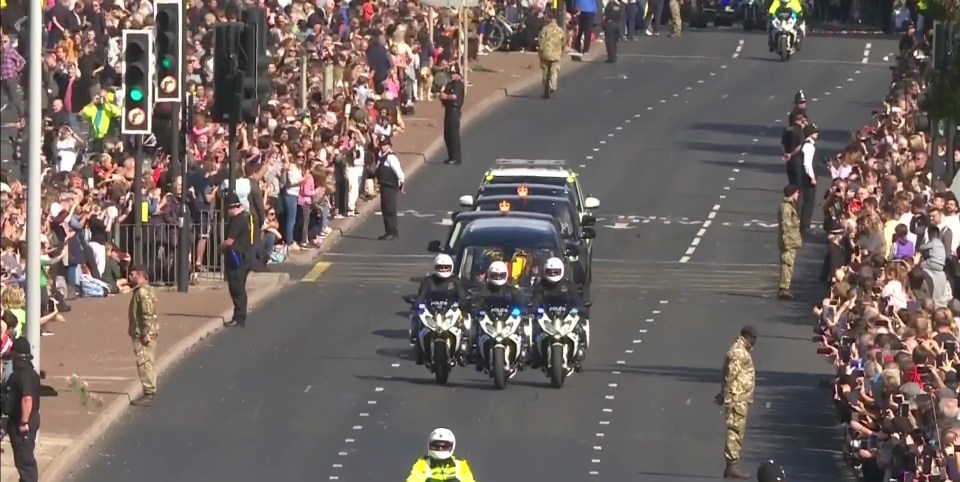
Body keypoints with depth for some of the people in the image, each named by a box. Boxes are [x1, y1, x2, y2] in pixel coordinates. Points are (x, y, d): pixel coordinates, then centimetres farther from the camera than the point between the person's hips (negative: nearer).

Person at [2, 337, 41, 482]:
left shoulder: (25, 375, -23)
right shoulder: (22, 372, 11)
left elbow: (27, 399, -31)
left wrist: (24, 422, -27)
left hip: (23, 422, -10)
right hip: (18, 421, 10)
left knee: (25, 459, -5)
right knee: (24, 458, 18)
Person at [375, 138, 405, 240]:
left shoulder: (391, 157, -16)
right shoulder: (382, 157, 14)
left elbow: (398, 171, -21)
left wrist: (401, 183, -18)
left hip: (390, 187, -10)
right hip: (384, 186, 10)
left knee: (390, 210, -9)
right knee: (385, 210, 15)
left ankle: (392, 233, -6)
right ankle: (389, 232, 22)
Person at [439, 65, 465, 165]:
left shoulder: (458, 84, -8)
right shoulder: (449, 84, 19)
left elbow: (454, 96, -21)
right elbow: (442, 96, 16)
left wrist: (445, 96, -4)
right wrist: (442, 94, -7)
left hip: (454, 109, -9)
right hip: (448, 109, 9)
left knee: (454, 134, -9)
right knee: (447, 135, 10)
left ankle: (456, 157, -8)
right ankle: (451, 156, 17)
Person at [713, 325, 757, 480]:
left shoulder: (743, 351, 17)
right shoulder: (738, 352, -15)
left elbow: (729, 376, 20)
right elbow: (730, 376, -20)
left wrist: (723, 395, 19)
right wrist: (726, 397, -21)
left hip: (742, 400, 10)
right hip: (737, 400, -10)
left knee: (737, 433, 12)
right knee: (735, 432, -9)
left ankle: (732, 465, 15)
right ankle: (732, 466, -9)